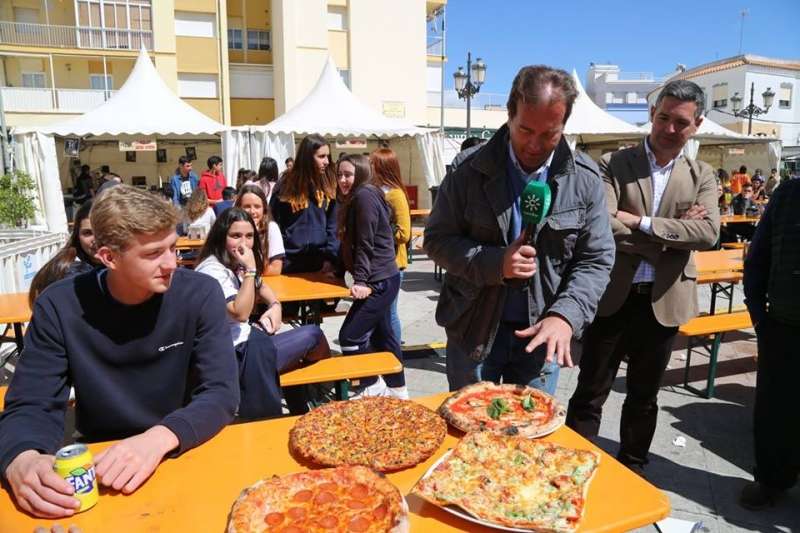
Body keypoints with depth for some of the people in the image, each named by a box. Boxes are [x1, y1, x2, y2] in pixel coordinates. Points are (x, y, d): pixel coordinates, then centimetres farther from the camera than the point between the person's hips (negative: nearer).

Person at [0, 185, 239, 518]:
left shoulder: (201, 295, -12)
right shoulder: (59, 307, -9)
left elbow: (221, 393, -16)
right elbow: (30, 405, -9)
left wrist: (160, 438, -33)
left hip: (186, 456, -1)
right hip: (98, 467, 2)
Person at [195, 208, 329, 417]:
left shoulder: (235, 263, 9)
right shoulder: (212, 271, -20)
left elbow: (261, 287, 24)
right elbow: (240, 313, -27)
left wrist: (275, 306, 3)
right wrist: (250, 269, -25)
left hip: (244, 340, 10)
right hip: (233, 356, -9)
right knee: (313, 334, -2)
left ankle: (300, 414, 29)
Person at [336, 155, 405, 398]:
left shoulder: (364, 195, -14)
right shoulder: (355, 198, 15)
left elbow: (365, 244, -19)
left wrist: (360, 280, -20)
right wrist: (337, 266, 16)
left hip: (379, 281, -11)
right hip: (381, 278, 11)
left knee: (350, 336, -9)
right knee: (382, 334, 17)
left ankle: (373, 386, 8)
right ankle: (396, 389, 28)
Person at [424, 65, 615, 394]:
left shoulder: (585, 179, -5)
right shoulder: (469, 170, -10)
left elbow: (596, 259, -3)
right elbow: (437, 239, -6)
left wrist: (565, 315, -19)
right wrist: (494, 262, -22)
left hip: (540, 332, 2)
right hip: (474, 329, -1)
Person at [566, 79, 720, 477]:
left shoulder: (702, 177, 6)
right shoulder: (613, 165, -3)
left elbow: (708, 232, -12)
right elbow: (603, 225, -18)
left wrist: (640, 223, -18)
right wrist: (671, 233, -16)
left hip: (664, 301, 3)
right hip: (612, 298, -2)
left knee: (644, 396, 18)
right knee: (590, 394, 8)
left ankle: (631, 469, 38)